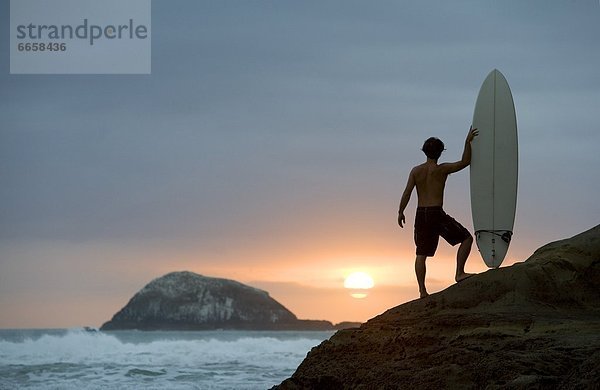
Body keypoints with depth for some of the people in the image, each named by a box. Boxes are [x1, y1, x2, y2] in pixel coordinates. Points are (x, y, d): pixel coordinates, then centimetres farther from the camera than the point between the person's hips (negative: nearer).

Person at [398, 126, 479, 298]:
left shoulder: (416, 171, 4)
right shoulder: (442, 169, -6)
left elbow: (407, 193, -2)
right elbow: (465, 162, -5)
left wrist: (400, 213, 6)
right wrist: (468, 142, -4)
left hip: (421, 214, 5)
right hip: (437, 214, -5)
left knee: (421, 254, 10)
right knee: (466, 238, 7)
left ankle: (422, 290, 7)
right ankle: (459, 273, -2)